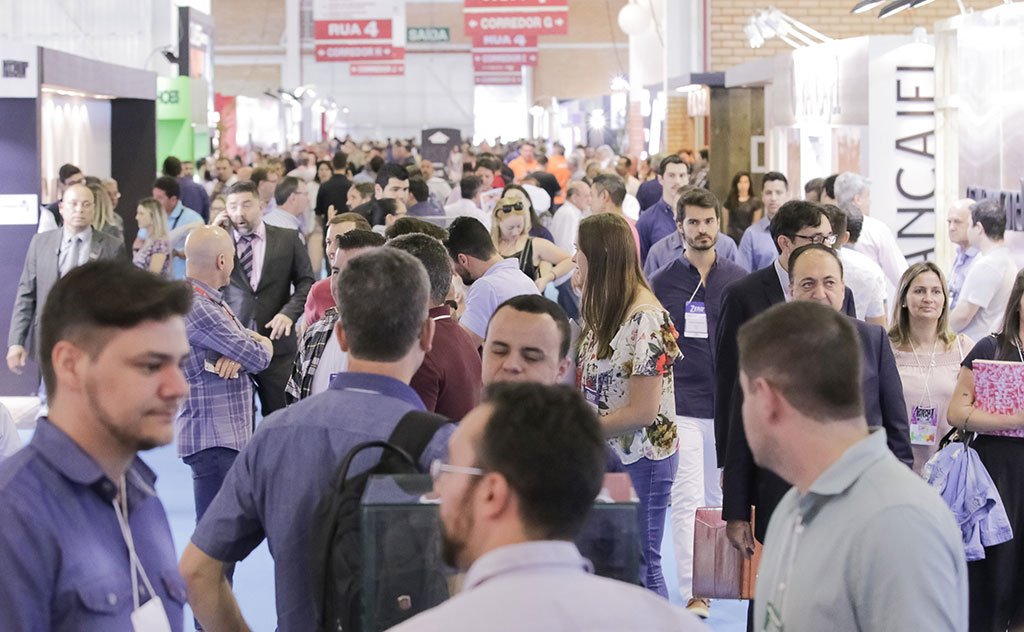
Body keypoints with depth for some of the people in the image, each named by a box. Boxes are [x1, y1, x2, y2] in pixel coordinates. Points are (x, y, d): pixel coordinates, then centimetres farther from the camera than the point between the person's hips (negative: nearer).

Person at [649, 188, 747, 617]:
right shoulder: (662, 283, 2)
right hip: (682, 407, -2)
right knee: (688, 498, -8)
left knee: (717, 497, 13)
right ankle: (692, 593, -8)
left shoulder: (738, 280, 6)